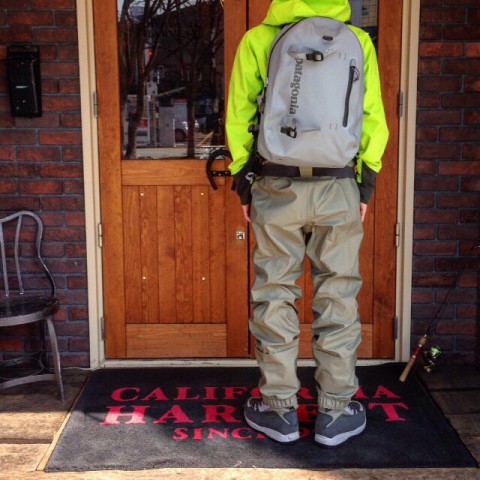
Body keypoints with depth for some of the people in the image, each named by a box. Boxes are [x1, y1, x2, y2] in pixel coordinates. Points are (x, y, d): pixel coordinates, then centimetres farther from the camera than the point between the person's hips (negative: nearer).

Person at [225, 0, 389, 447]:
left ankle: (280, 409, 19)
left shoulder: (258, 40, -1)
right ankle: (334, 413, 18)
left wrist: (243, 182, 9)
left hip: (277, 189, 0)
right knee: (338, 298, 9)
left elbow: (239, 119, 0)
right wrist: (367, 183, 11)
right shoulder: (358, 41, 1)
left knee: (274, 296, 10)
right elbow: (373, 120, 2)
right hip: (339, 190, 1)